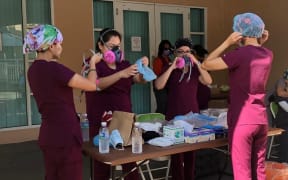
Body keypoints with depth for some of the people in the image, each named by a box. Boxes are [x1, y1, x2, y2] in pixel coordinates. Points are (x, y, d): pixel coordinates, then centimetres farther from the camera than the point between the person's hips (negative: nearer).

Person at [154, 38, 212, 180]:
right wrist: (172, 67, -17)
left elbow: (208, 81, -9)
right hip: (174, 116, -3)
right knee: (177, 153, -6)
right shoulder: (170, 69, 3)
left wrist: (197, 62, -16)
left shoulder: (195, 69, 10)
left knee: (191, 151, 9)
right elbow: (158, 86, -14)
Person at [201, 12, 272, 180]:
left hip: (242, 121, -7)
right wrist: (260, 44, 15)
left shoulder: (240, 54, -15)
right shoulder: (268, 54, 6)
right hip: (261, 120, 7)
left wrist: (227, 42, -7)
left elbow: (206, 64, -10)